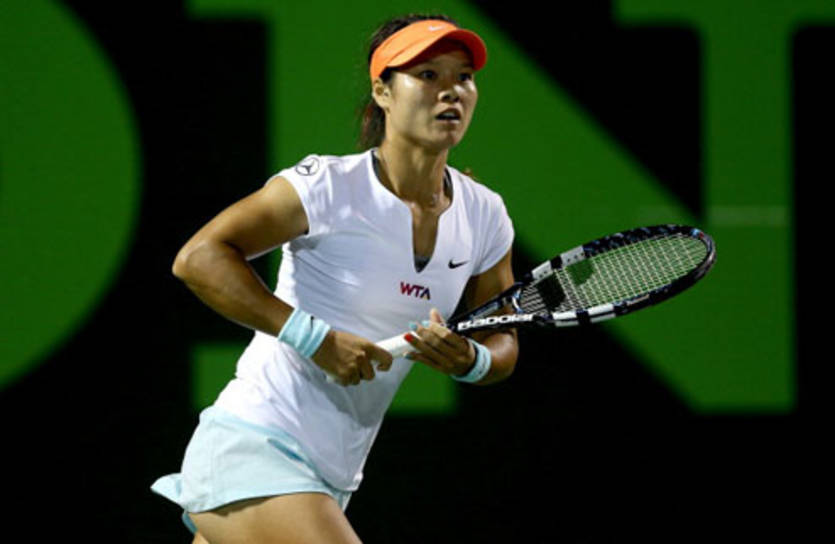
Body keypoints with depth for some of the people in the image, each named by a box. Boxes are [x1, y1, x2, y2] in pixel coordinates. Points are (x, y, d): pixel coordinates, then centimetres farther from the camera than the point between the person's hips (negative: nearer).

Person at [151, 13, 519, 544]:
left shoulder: (484, 216, 6)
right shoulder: (329, 186, -12)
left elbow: (502, 342, 14)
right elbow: (198, 257, -17)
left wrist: (469, 359, -11)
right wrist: (313, 336, -23)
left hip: (332, 477, 7)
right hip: (249, 450, -7)